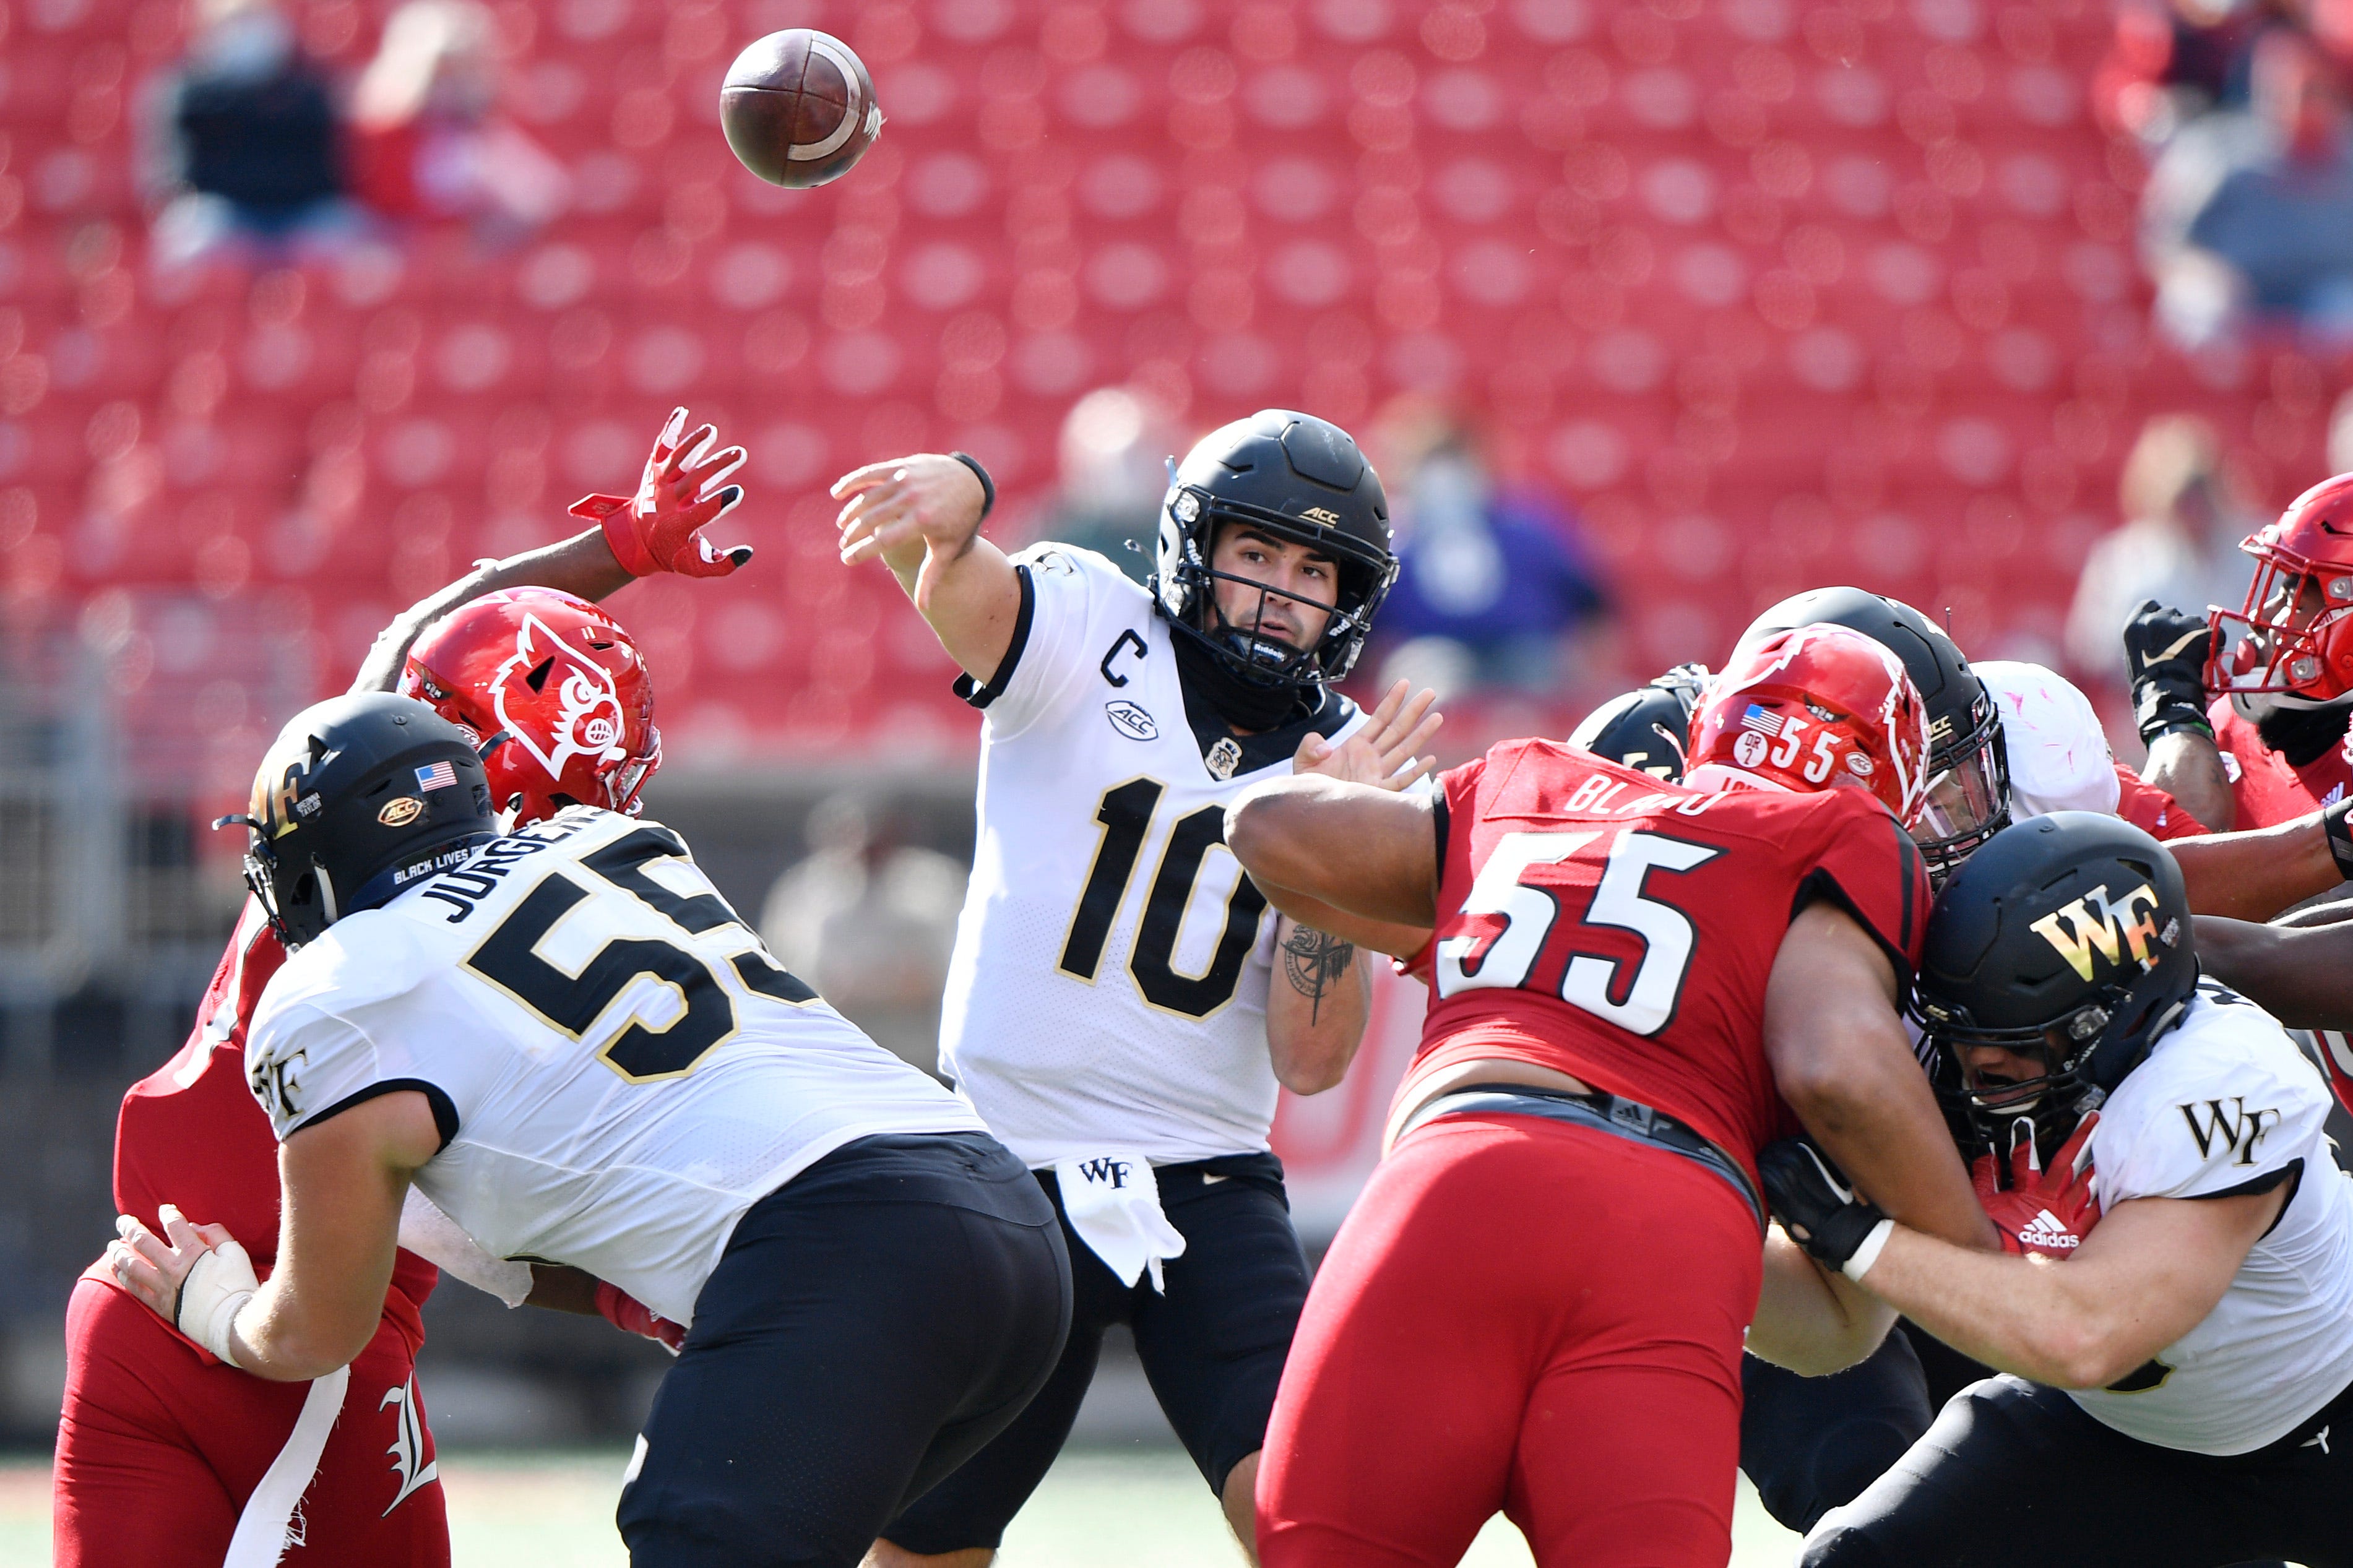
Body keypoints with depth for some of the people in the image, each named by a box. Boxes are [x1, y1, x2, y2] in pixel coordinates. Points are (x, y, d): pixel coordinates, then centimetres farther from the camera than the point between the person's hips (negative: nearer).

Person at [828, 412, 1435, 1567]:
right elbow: (959, 588, -26)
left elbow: (1311, 1062, -2)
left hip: (1210, 1189, 2)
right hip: (1012, 1171, -2)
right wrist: (952, 498, -50)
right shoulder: (1085, 631, -1)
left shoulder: (1349, 768, 5)